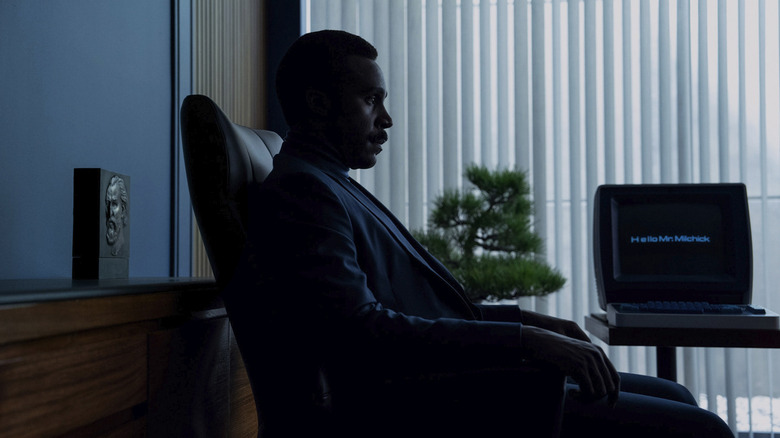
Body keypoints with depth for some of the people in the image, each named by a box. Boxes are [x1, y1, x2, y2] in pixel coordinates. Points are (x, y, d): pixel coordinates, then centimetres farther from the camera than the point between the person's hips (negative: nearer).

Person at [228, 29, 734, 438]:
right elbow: (362, 333, -24)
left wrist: (528, 319, 9)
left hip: (455, 381, 10)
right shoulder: (297, 191, -12)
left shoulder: (329, 186, 19)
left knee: (674, 397, 14)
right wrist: (526, 341, -22)